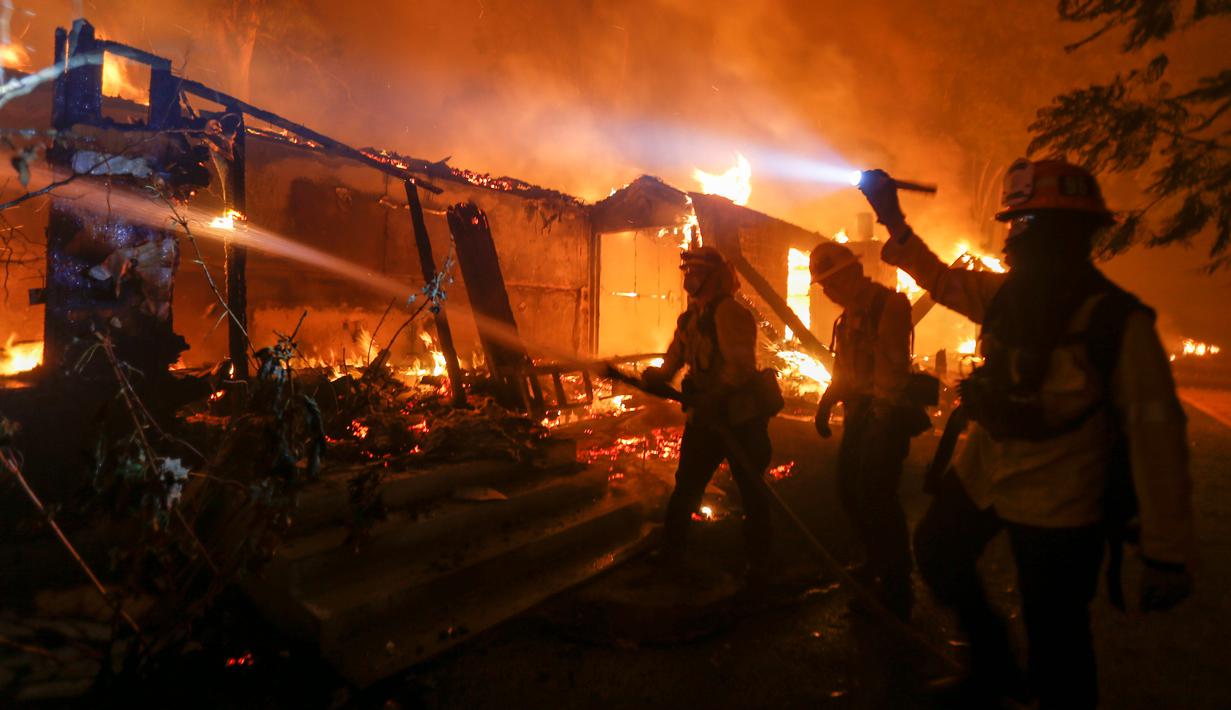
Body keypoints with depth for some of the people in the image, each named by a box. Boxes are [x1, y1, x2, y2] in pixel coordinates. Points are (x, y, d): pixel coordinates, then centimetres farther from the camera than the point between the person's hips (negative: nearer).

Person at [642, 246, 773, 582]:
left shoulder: (729, 312, -16)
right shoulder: (689, 318, 12)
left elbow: (740, 365, -25)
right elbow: (672, 363, 11)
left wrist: (712, 397, -32)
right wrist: (656, 375, -9)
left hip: (740, 418, -8)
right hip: (704, 417, 8)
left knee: (751, 491, 7)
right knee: (685, 487, 13)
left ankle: (759, 562, 24)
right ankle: (671, 554, 26)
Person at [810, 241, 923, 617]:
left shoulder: (890, 304, -14)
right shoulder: (850, 314, 14)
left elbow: (893, 364, -22)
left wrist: (888, 413, -27)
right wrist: (826, 403, 9)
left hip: (887, 413, -9)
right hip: (860, 411, 9)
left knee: (875, 494, -9)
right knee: (849, 490, 14)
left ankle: (897, 586, 7)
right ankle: (877, 563, 33)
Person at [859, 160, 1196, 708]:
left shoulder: (1117, 322, -20)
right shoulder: (1007, 294, -2)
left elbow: (1155, 434, -21)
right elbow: (939, 278, 15)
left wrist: (1167, 554, -20)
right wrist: (893, 220, 8)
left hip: (1055, 501, -6)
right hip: (982, 472, 7)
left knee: (1055, 643, 6)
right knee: (938, 551, 22)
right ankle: (992, 664, 45)